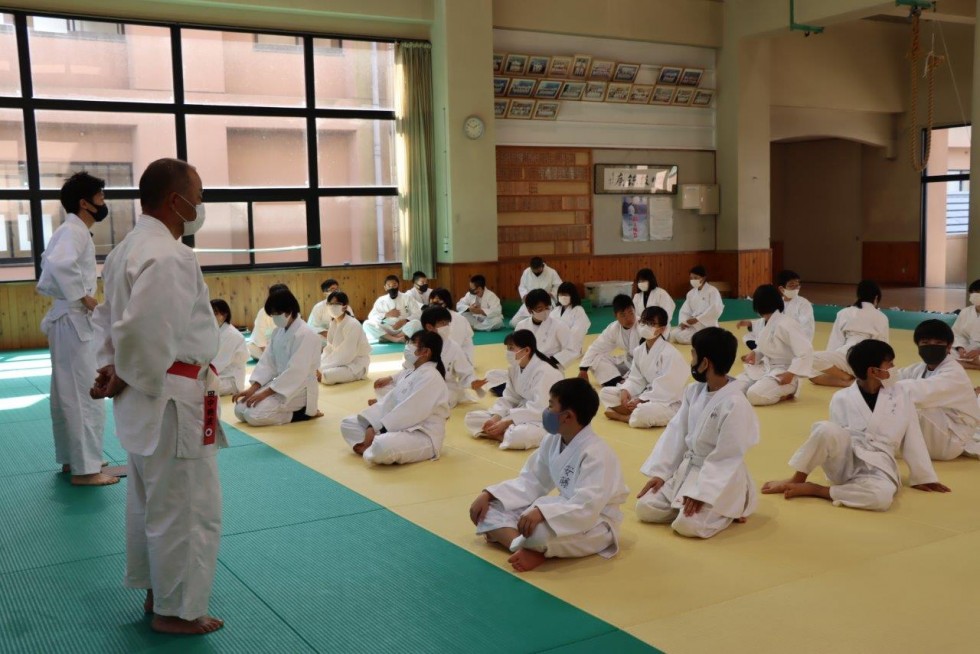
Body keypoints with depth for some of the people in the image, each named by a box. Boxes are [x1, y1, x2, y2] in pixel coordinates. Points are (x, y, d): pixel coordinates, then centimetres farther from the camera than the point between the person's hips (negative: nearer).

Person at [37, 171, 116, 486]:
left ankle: (71, 459, 28)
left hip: (68, 319, 10)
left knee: (67, 393, 17)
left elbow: (52, 263, 23)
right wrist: (83, 297, -25)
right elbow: (59, 264, -35)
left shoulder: (71, 230, 14)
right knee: (85, 396, -6)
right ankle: (85, 469, 0)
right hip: (75, 321, -10)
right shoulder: (74, 231, -16)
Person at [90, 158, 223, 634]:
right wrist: (127, 379, -16)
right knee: (187, 509, 4)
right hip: (173, 401, -10)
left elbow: (111, 317, 16)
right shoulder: (170, 257, -23)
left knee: (150, 501, 22)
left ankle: (156, 591, 38)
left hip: (148, 401, 10)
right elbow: (141, 331, -32)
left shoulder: (128, 248, 10)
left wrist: (111, 369, 6)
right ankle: (175, 610, 18)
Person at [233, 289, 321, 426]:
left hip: (299, 389, -9)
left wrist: (265, 393, -25)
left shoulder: (305, 335, -21)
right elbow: (267, 362, 7)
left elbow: (296, 372, -25)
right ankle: (288, 410, 9)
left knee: (254, 415, -22)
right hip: (281, 384, 9)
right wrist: (252, 388, -8)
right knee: (241, 410, -1)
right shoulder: (278, 332, 8)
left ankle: (303, 412, -6)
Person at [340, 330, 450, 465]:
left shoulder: (430, 377, -19)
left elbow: (408, 412, -25)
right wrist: (372, 426, -9)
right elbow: (389, 401, 7)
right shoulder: (410, 373, 14)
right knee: (347, 424, 8)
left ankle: (369, 450, -7)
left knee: (382, 446, -40)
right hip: (400, 427, 10)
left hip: (423, 436, -10)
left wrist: (376, 430, -23)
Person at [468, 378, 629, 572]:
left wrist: (542, 512, -48)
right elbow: (531, 482, 6)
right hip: (565, 509, 9)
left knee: (536, 530, -41)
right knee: (487, 508, -5)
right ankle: (524, 547, -25)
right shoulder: (553, 441, 1)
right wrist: (488, 495, -6)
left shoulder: (596, 454, -25)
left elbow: (587, 507, -34)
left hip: (594, 523, -9)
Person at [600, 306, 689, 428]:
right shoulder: (639, 350, 4)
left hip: (668, 402, -8)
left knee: (642, 414, -40)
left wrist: (640, 401, -23)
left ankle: (619, 415, -9)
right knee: (605, 393, -2)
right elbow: (636, 379, 8)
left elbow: (666, 388, -22)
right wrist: (625, 391, -14)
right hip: (646, 394, 8)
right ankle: (634, 410, -18)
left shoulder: (669, 353, -21)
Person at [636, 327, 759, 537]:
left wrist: (701, 493, -23)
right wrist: (660, 472, -1)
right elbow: (676, 432, 4)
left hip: (720, 477, -7)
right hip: (686, 468, 7)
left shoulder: (735, 404, -25)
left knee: (688, 525, -24)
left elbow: (727, 458, -23)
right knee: (645, 509, -3)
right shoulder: (694, 391, 0)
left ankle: (730, 508, 2)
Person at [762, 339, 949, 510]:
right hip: (844, 464, -1)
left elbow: (913, 439, 11)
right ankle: (797, 480, -12)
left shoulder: (901, 396, 7)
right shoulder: (842, 398, 0)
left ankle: (813, 489, -18)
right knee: (827, 429, -35)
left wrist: (924, 477, 13)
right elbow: (832, 437, 3)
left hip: (878, 469, 2)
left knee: (882, 496, -37)